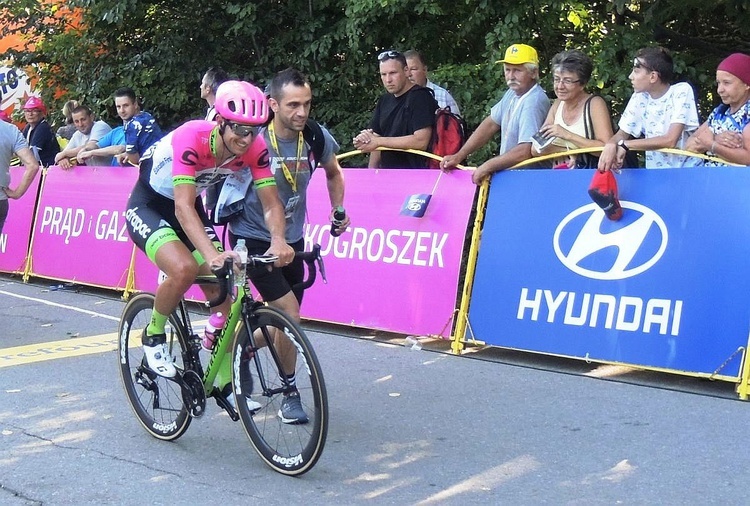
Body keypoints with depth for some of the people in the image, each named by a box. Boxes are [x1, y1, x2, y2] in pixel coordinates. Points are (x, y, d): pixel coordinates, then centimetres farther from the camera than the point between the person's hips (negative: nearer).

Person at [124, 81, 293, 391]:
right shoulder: (191, 139, -35)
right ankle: (153, 336, -2)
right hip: (148, 206, -5)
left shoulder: (255, 148, -20)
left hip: (189, 207, 5)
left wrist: (278, 241, -41)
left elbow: (271, 204, -20)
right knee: (184, 269, -32)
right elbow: (183, 208, -42)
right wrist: (212, 254, -56)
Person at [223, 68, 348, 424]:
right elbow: (223, 177, -12)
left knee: (285, 322, 11)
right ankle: (289, 391, 4)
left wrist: (338, 210, 7)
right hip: (253, 239, -5)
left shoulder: (317, 137, -9)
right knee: (289, 315, -16)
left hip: (293, 239, 5)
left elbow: (333, 172, 14)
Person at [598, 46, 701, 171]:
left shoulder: (682, 91, -11)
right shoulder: (639, 97, 3)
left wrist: (625, 145, -16)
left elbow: (670, 140, -18)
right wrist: (611, 145, -16)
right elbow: (622, 134, 7)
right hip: (655, 172, 4)